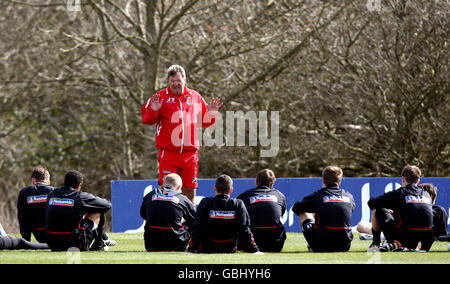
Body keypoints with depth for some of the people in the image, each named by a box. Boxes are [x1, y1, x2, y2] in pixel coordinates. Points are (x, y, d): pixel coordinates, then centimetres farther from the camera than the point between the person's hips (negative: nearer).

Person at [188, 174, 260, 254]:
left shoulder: (205, 203, -11)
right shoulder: (238, 204, -9)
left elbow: (197, 229, -12)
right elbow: (245, 229, -8)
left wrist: (191, 250, -11)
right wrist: (254, 250, -2)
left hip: (207, 250, -1)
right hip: (230, 250, 1)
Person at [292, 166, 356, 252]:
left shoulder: (318, 196, -1)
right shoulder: (349, 196, 8)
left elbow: (296, 208, 12)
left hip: (321, 246, -3)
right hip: (345, 246, 3)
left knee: (304, 214, 22)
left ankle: (311, 246, 22)